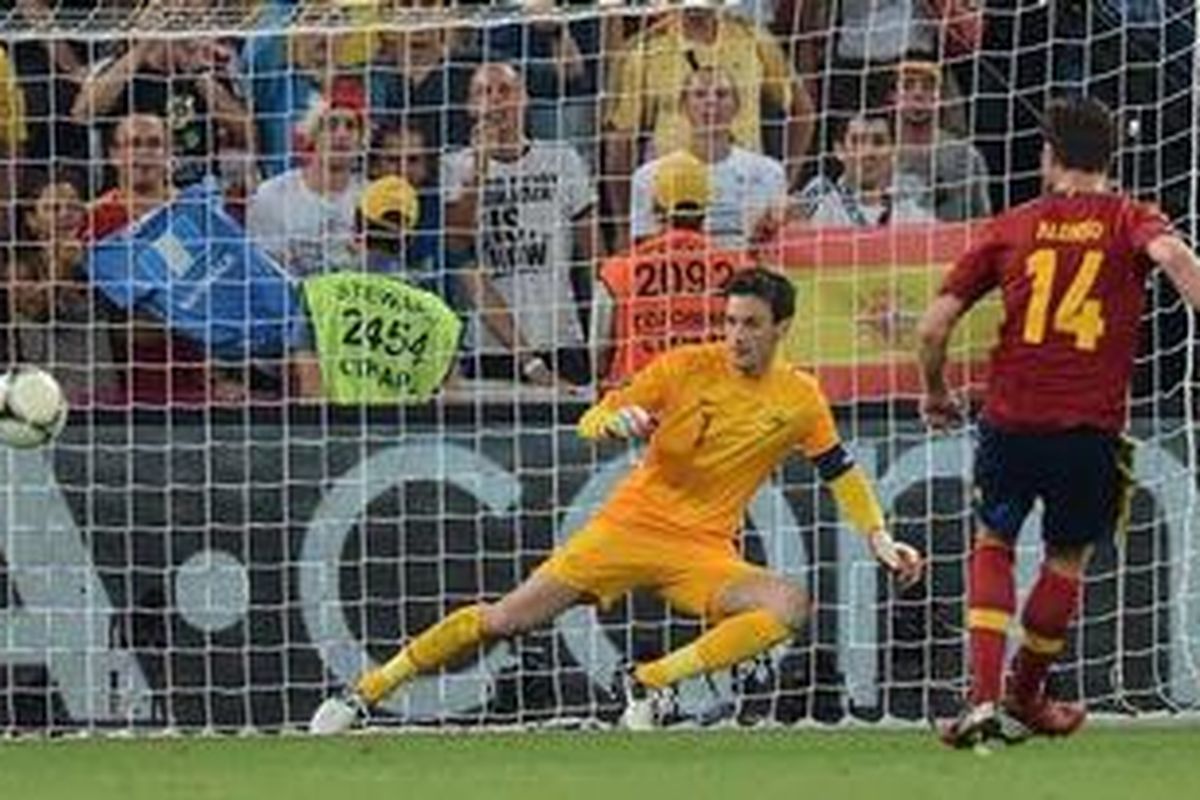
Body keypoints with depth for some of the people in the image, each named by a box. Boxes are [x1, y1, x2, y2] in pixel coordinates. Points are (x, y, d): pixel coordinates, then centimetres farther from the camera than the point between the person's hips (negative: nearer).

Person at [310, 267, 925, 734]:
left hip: (703, 551, 1)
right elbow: (591, 424, -5)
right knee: (506, 618, -9)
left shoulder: (800, 399, 1)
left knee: (789, 607, -27)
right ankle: (365, 693, 1)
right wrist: (614, 422, -28)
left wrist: (880, 540, 7)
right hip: (631, 525, -1)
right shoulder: (685, 368, -6)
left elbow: (842, 473, 15)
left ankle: (650, 683, -23)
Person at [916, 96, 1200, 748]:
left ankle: (983, 697, 6)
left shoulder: (1012, 228, 7)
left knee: (993, 544, 20)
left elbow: (933, 326, 6)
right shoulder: (1128, 222, 3)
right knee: (1067, 560, 21)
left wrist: (935, 393, 22)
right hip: (1091, 426, -1)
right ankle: (1025, 696, 36)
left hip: (1011, 420, 1)